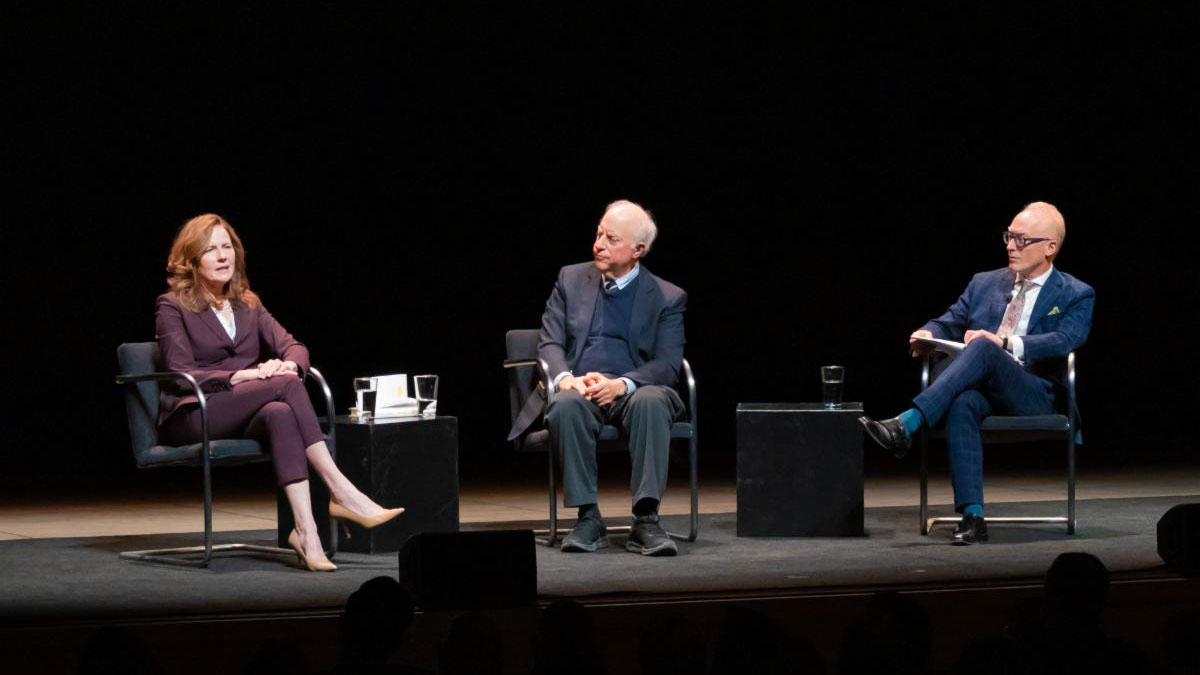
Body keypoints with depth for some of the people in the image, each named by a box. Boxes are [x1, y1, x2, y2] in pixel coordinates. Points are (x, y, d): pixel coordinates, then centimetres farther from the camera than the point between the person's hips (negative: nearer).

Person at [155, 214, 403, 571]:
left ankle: (305, 529, -51)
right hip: (191, 418, -5)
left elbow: (293, 346, 10)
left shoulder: (247, 304, 20)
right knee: (286, 386, -31)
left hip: (242, 418, 5)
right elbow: (181, 374, -9)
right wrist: (238, 376, -23)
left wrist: (287, 364, -16)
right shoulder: (172, 307, 3)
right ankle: (341, 493, -39)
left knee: (280, 413, -36)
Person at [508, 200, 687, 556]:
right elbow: (550, 343, 8)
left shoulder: (667, 298, 8)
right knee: (567, 404, -36)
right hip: (578, 388, 1)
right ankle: (587, 519, -30)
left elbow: (668, 364, -1)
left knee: (652, 401, -37)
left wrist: (622, 384, -21)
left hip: (632, 390, -1)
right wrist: (564, 377, -15)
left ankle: (646, 520, -39)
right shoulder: (571, 279, 15)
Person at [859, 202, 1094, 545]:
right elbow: (949, 323, 22)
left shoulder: (1076, 295, 9)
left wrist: (1005, 344, -21)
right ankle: (972, 518, -44)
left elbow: (1064, 342, -9)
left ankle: (906, 425, -44)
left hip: (1033, 396, -3)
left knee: (983, 348, -34)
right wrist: (927, 335, -3)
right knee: (962, 404, -36)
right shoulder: (985, 283, 24)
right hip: (981, 389, 3)